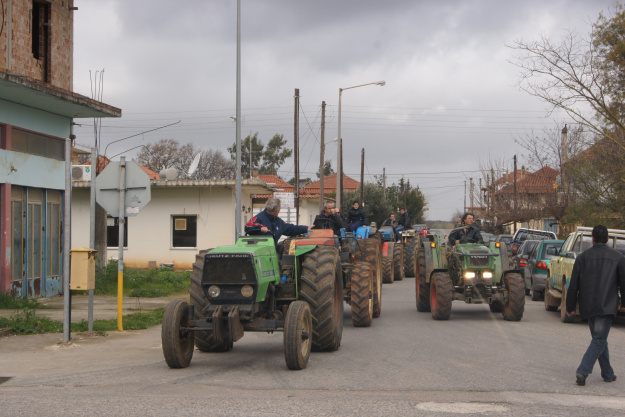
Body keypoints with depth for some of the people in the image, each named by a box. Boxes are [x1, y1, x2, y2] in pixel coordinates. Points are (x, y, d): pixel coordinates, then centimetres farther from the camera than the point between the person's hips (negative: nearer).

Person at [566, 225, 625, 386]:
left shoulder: (583, 257, 2)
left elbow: (573, 285, 3)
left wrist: (570, 306, 10)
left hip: (588, 306, 3)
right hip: (607, 306, -3)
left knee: (599, 338, 17)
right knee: (599, 340, -3)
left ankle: (608, 373, 22)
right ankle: (582, 371, -18)